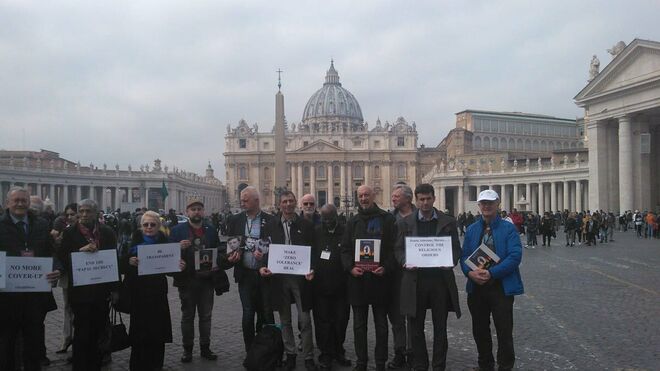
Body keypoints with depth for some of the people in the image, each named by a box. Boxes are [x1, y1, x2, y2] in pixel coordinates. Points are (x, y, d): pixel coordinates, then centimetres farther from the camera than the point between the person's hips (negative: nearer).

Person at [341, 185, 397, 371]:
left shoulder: (387, 219, 1)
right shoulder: (353, 222, 11)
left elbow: (393, 247, -2)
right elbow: (345, 249, 8)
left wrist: (386, 267, -16)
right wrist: (350, 267, -8)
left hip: (380, 277, -3)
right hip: (358, 279, 3)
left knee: (381, 324, 8)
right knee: (359, 324, 10)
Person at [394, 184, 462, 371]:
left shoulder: (448, 222, 5)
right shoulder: (405, 223, 6)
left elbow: (456, 248, 5)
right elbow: (398, 249, 5)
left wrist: (450, 262, -15)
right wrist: (405, 263, -15)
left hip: (440, 279, 0)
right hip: (415, 280, 0)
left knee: (440, 327, 9)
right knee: (416, 327, 9)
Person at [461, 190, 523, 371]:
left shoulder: (508, 228, -5)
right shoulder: (472, 230, 8)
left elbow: (515, 256, -15)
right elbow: (464, 256, 5)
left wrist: (491, 273, -23)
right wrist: (470, 272, -16)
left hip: (502, 287, -4)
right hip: (476, 287, 4)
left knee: (504, 332, 3)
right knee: (480, 330, 16)